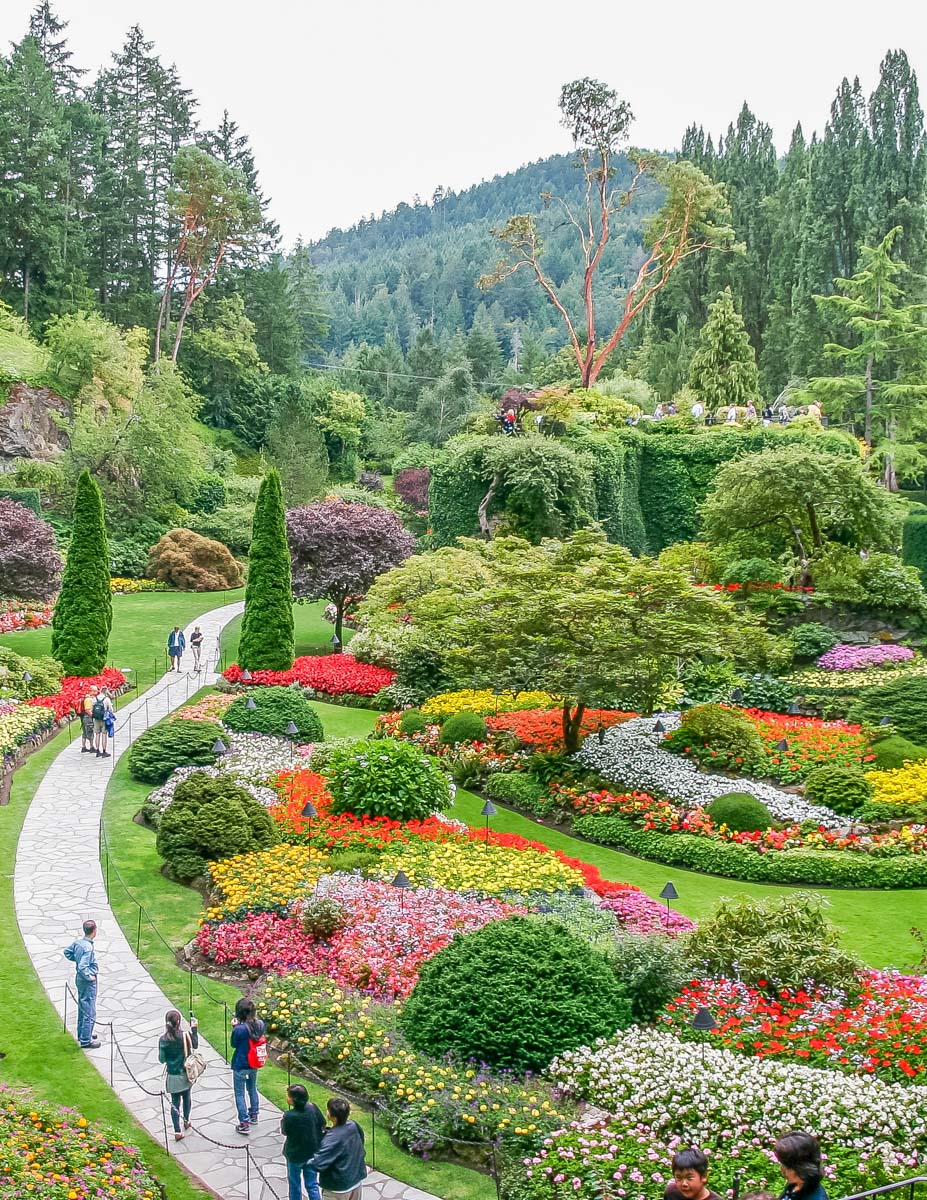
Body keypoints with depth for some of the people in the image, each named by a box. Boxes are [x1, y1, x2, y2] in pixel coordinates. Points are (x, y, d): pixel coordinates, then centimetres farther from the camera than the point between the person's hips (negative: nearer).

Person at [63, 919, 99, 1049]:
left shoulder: (78, 941, -3)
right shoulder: (88, 947, -28)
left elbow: (67, 952, 14)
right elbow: (83, 966, -32)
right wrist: (89, 977, -18)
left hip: (79, 978, 9)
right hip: (88, 981, -9)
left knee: (82, 1008, 23)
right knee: (89, 1012, 2)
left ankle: (82, 1034, 36)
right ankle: (86, 1041, 8)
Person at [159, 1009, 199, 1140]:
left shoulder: (163, 1039, -14)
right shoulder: (185, 1035, -16)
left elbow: (162, 1059, -9)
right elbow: (195, 1045, 3)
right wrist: (194, 1029, 7)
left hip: (172, 1076, -1)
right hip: (186, 1074, 1)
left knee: (175, 1102, 7)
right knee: (186, 1097, 23)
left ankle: (177, 1131, 2)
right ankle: (186, 1121, 42)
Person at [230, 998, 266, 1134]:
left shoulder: (239, 1029, -28)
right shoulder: (260, 1024, -11)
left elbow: (234, 1044, -11)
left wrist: (235, 1027, -8)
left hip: (240, 1066, -6)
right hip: (254, 1065, 6)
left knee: (240, 1094, 8)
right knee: (252, 1089, 26)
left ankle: (244, 1124, 11)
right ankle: (254, 1115, 41)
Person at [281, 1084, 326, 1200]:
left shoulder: (289, 1116, -29)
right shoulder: (313, 1108, -17)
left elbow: (284, 1132, -9)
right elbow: (323, 1124, -3)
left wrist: (282, 1120, 8)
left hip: (295, 1155, -3)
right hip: (313, 1152, 3)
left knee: (294, 1183, 21)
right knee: (312, 1184, 17)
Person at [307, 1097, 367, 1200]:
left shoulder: (332, 1139, -30)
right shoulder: (354, 1126, -10)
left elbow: (318, 1164, -32)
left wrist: (308, 1160, -10)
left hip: (338, 1188, -6)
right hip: (357, 1182, 7)